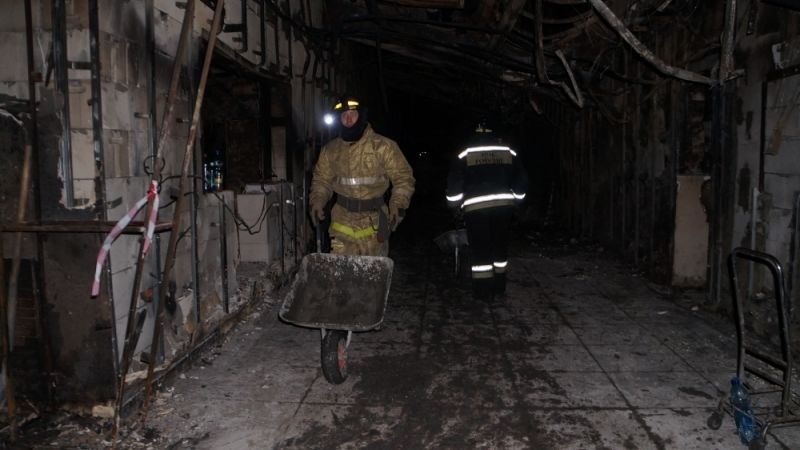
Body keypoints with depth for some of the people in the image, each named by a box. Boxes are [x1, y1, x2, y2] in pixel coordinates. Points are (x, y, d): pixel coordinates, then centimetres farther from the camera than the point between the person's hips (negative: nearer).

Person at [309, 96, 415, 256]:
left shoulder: (383, 146, -6)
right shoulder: (330, 150, 6)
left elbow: (403, 177, -4)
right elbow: (322, 179, 16)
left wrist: (398, 205, -17)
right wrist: (317, 201, -1)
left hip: (373, 221, -2)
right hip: (343, 221, 3)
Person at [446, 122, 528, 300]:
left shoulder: (466, 154, -1)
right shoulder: (508, 152, 7)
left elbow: (454, 184, -3)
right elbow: (521, 180, 10)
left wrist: (456, 203, 9)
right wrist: (514, 197, 23)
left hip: (476, 208, -3)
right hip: (503, 205, 3)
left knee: (480, 249, 3)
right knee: (500, 246, 15)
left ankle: (483, 289, 5)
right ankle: (499, 285, 23)